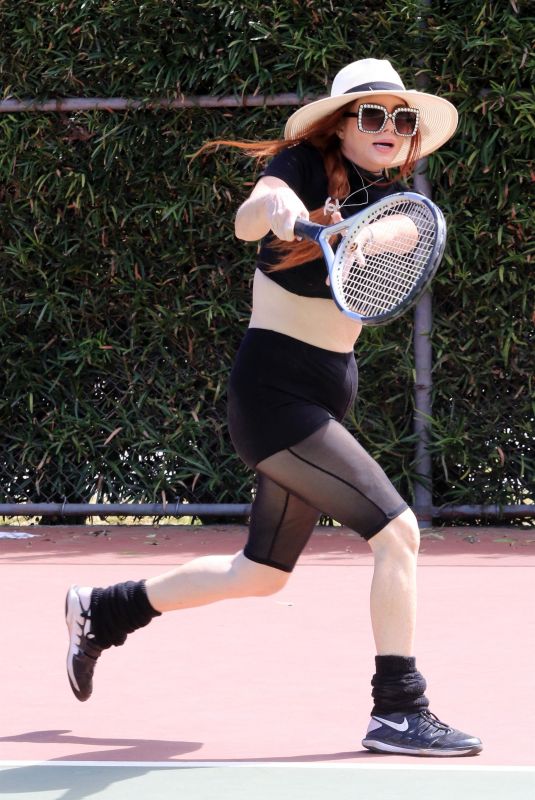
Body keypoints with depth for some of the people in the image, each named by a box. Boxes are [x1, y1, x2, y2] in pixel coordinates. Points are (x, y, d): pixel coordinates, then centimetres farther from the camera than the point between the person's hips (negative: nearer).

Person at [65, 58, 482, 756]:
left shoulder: (394, 203, 5)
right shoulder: (303, 164, -10)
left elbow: (390, 234, -20)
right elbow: (248, 219, -31)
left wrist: (352, 233, -43)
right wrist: (276, 209, -55)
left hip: (328, 398, 8)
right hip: (274, 390, -8)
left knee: (261, 575, 17)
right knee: (396, 530, -16)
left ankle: (102, 612, 34)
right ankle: (399, 712, -10)